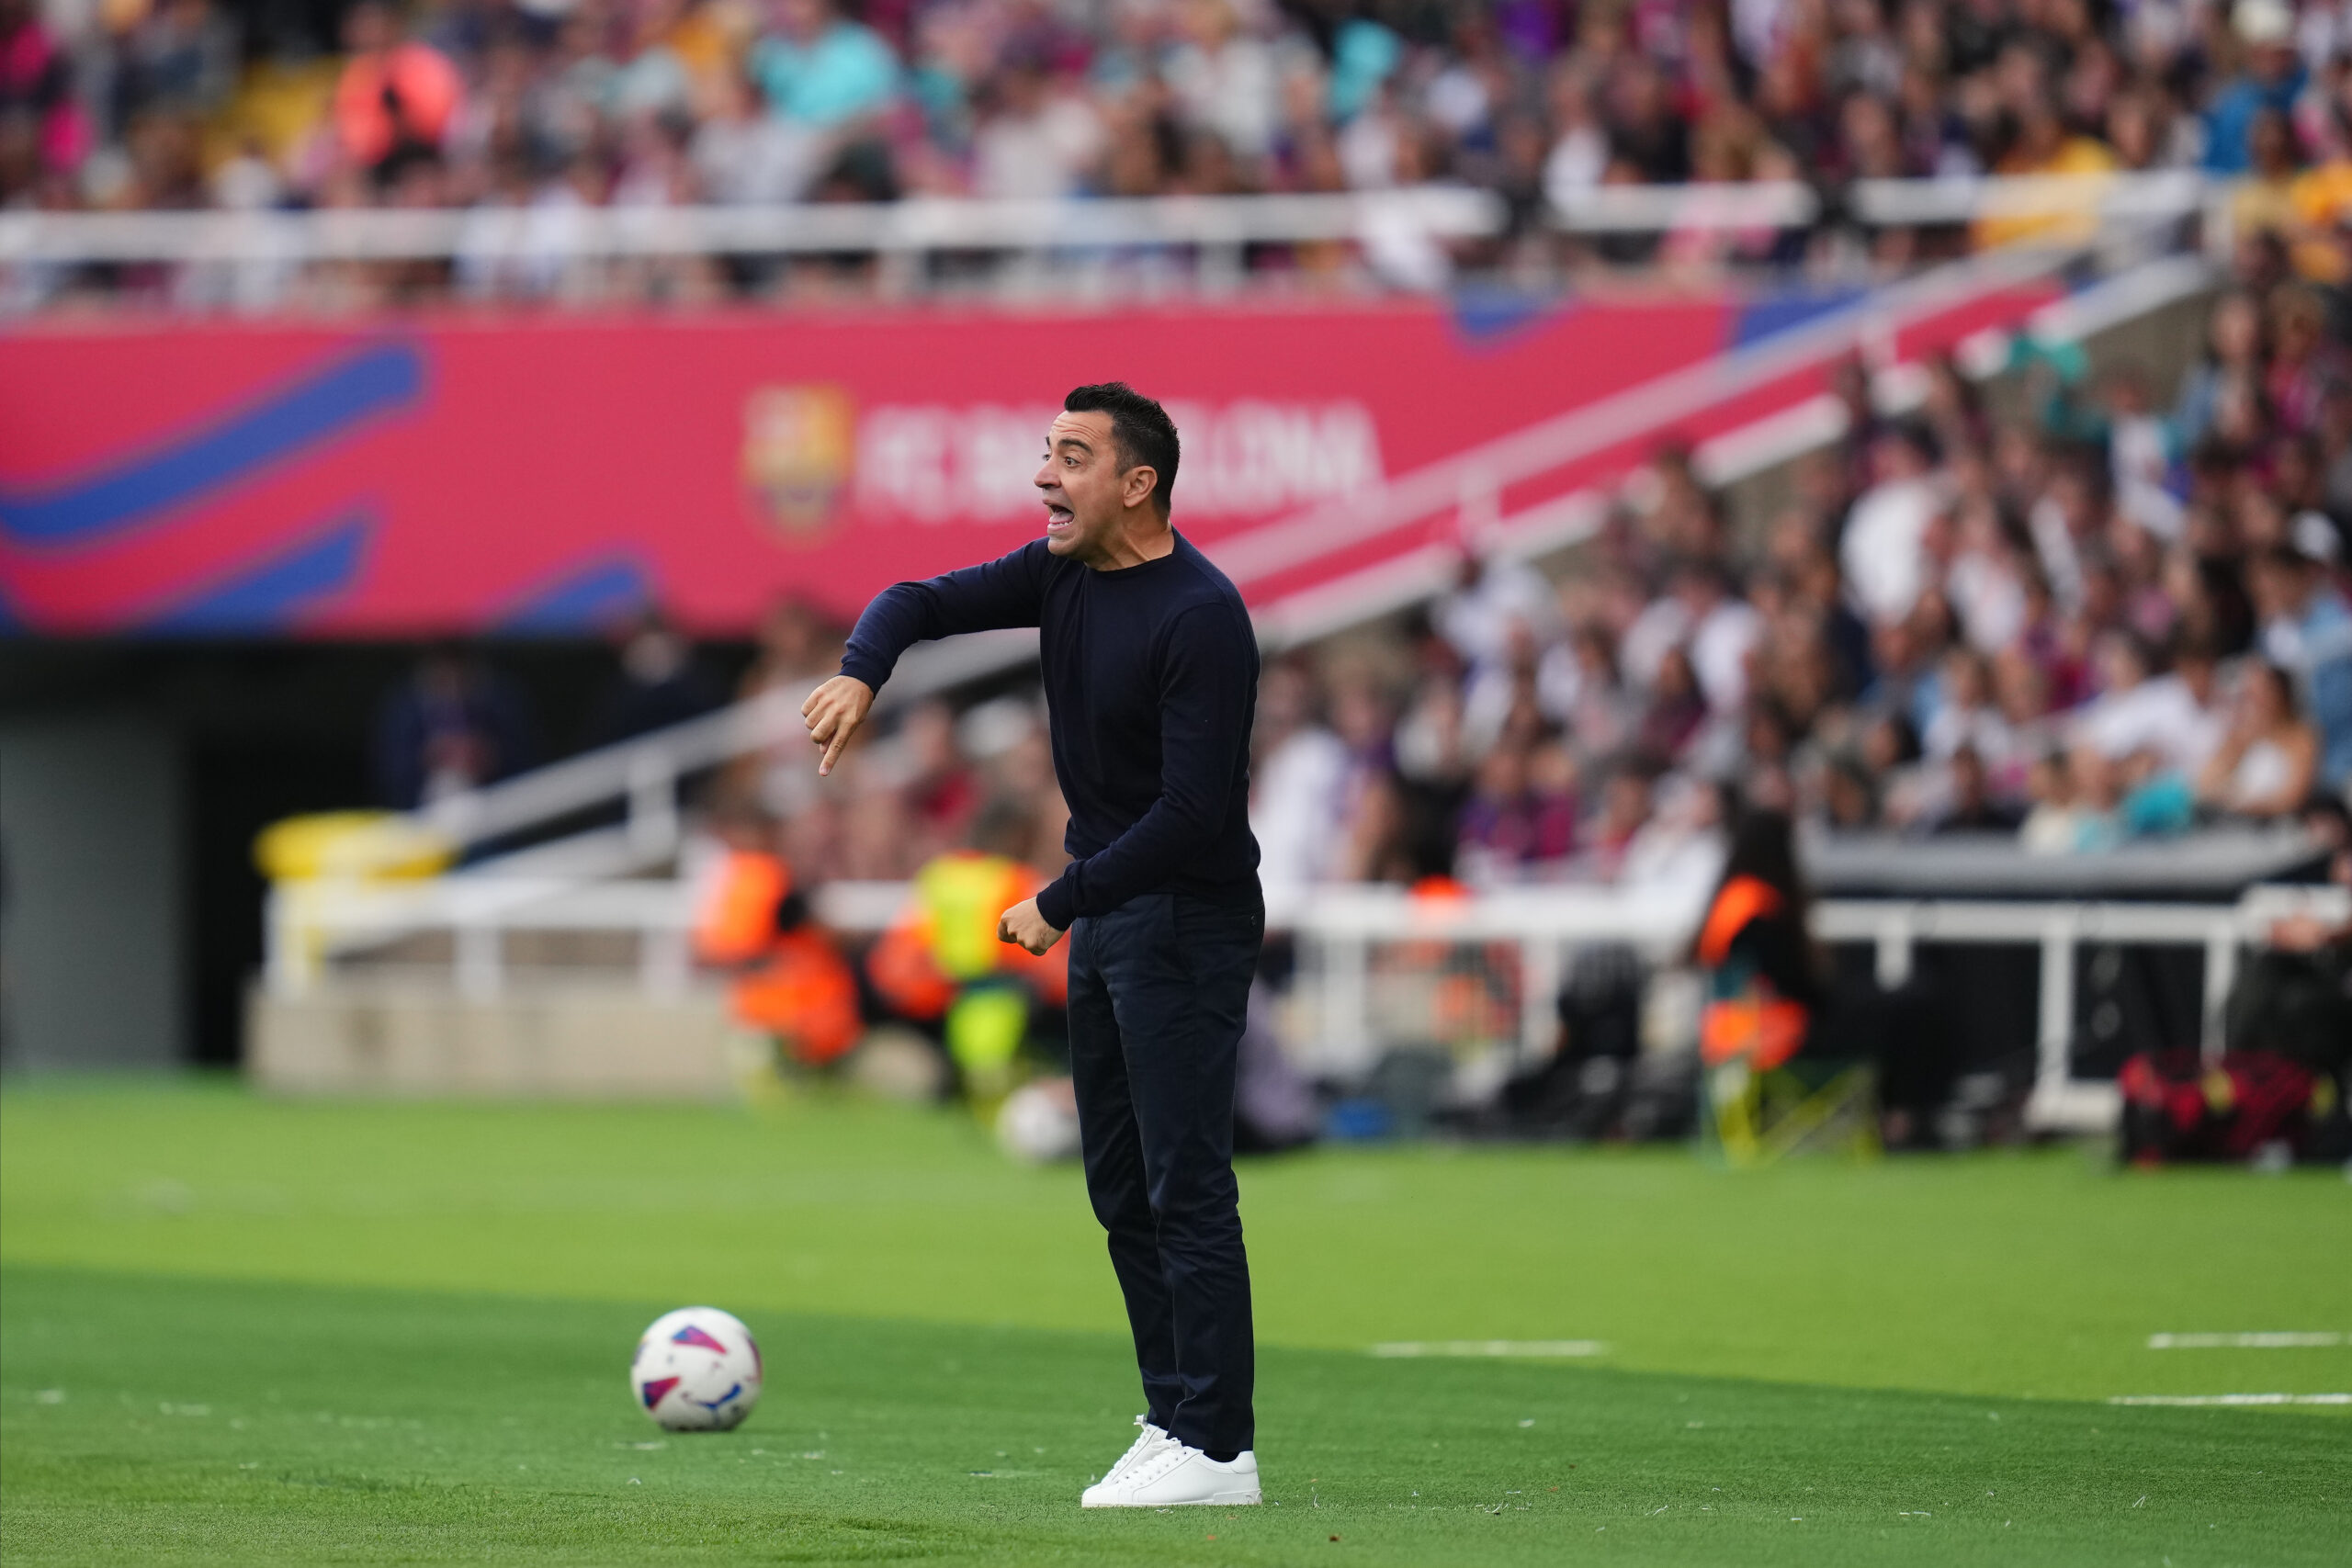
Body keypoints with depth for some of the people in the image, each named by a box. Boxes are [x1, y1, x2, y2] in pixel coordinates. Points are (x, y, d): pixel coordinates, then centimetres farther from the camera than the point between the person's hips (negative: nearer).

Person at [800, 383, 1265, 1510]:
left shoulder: (1199, 616, -21)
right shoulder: (1062, 573, 5)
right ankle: (1175, 1419, 17)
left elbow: (1194, 813, -24)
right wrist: (861, 669, -11)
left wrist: (1063, 900, -18)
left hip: (1187, 920, -9)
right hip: (1104, 918, 9)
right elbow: (923, 600, 12)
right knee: (1120, 1188, 11)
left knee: (1185, 1185, -11)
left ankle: (1218, 1448, -10)